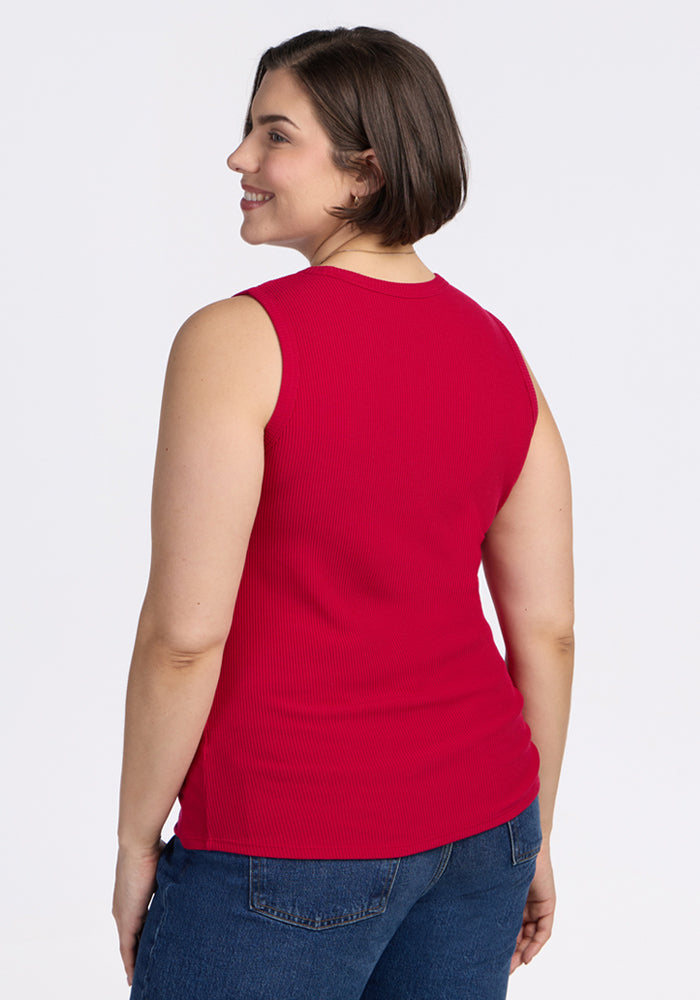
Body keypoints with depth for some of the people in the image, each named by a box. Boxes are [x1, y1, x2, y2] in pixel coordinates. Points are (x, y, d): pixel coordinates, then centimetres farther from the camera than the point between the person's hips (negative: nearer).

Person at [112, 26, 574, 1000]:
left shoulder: (236, 340, -16)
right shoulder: (498, 353, 2)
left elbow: (186, 633, -18)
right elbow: (547, 628, 4)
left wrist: (136, 839, -5)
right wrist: (531, 836, 15)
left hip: (291, 850, -6)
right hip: (477, 819, 6)